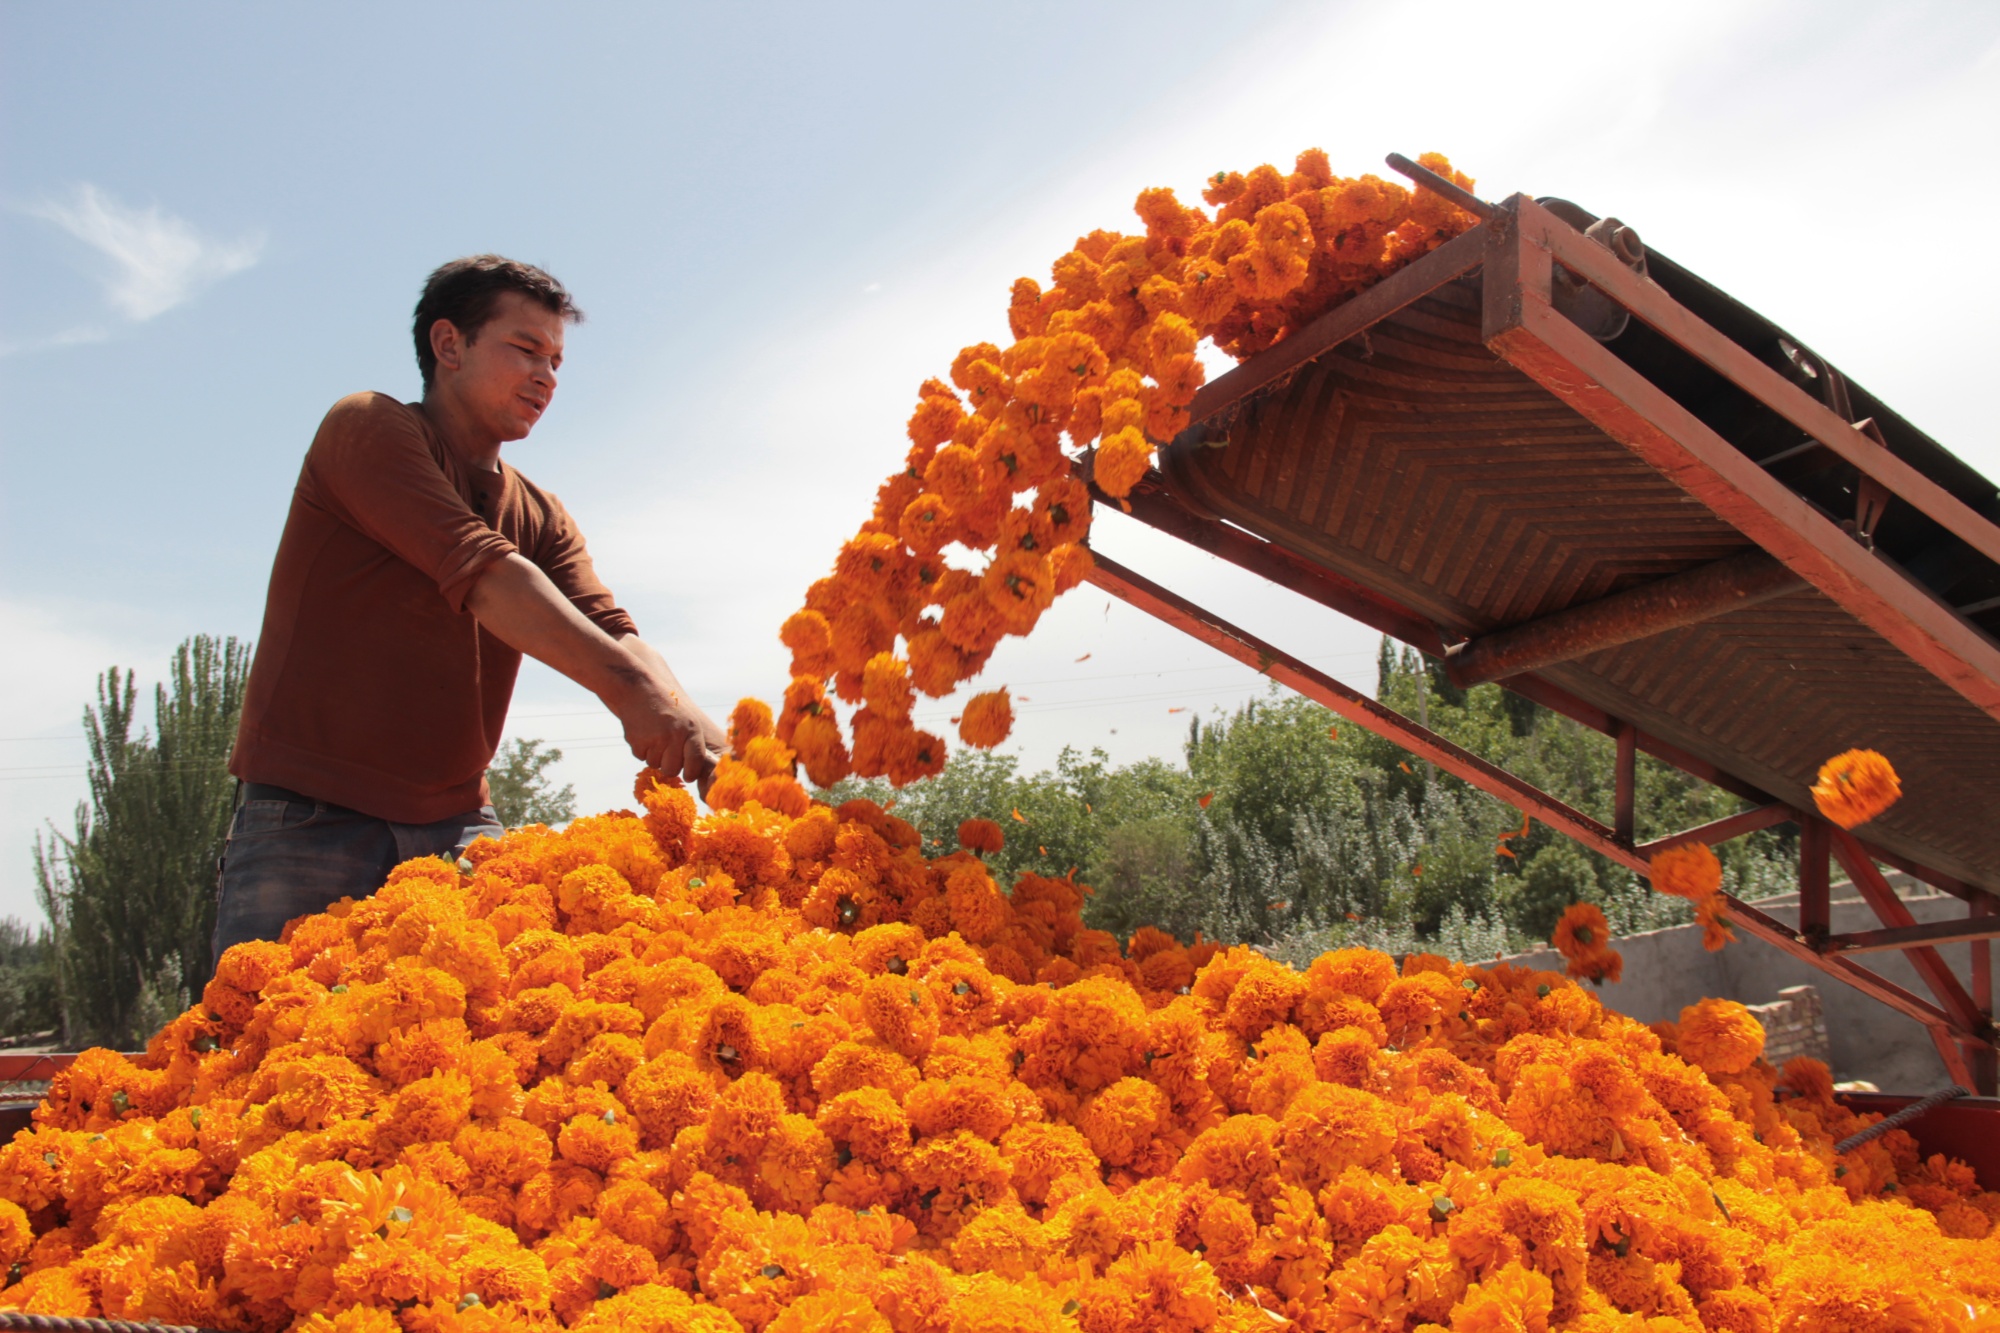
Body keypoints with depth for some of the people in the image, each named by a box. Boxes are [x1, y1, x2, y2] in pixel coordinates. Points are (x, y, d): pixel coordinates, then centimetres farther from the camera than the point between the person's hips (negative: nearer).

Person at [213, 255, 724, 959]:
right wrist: (624, 685, -31)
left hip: (455, 824, 5)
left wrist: (691, 727, -24)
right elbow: (479, 573, -19)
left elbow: (615, 636, -1)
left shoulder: (543, 519, 14)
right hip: (308, 816, -4)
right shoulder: (367, 428, -4)